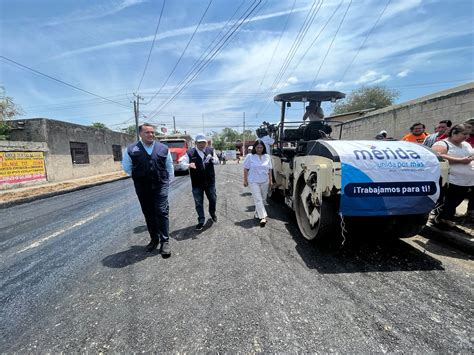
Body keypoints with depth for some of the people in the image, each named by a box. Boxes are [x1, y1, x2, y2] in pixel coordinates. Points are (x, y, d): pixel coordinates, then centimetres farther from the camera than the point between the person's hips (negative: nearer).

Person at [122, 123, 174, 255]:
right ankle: (154, 239, 27)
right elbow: (127, 167, 12)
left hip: (160, 186, -1)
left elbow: (169, 166, 12)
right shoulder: (131, 150, -1)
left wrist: (168, 181, 11)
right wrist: (139, 177, 11)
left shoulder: (163, 148, 2)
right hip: (142, 188, 1)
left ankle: (165, 241, 6)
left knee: (162, 213, -4)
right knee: (148, 215, 11)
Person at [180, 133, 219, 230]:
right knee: (198, 203, 6)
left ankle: (212, 214, 45)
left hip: (210, 181, 2)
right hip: (196, 183, -2)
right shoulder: (190, 153, -7)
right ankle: (201, 221, 23)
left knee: (213, 199, 15)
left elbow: (217, 161, 9)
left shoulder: (211, 150, 2)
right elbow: (183, 164, -5)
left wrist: (212, 159, -15)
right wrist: (189, 165, -28)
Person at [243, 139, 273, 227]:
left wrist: (270, 180, 9)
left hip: (265, 181, 4)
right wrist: (245, 180, -3)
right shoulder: (250, 157, -3)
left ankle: (257, 213, 29)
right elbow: (246, 169, -1)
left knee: (262, 199, 11)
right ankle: (263, 217, -8)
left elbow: (269, 169, 11)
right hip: (254, 181, -4)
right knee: (258, 199, -8)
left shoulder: (267, 157, 6)